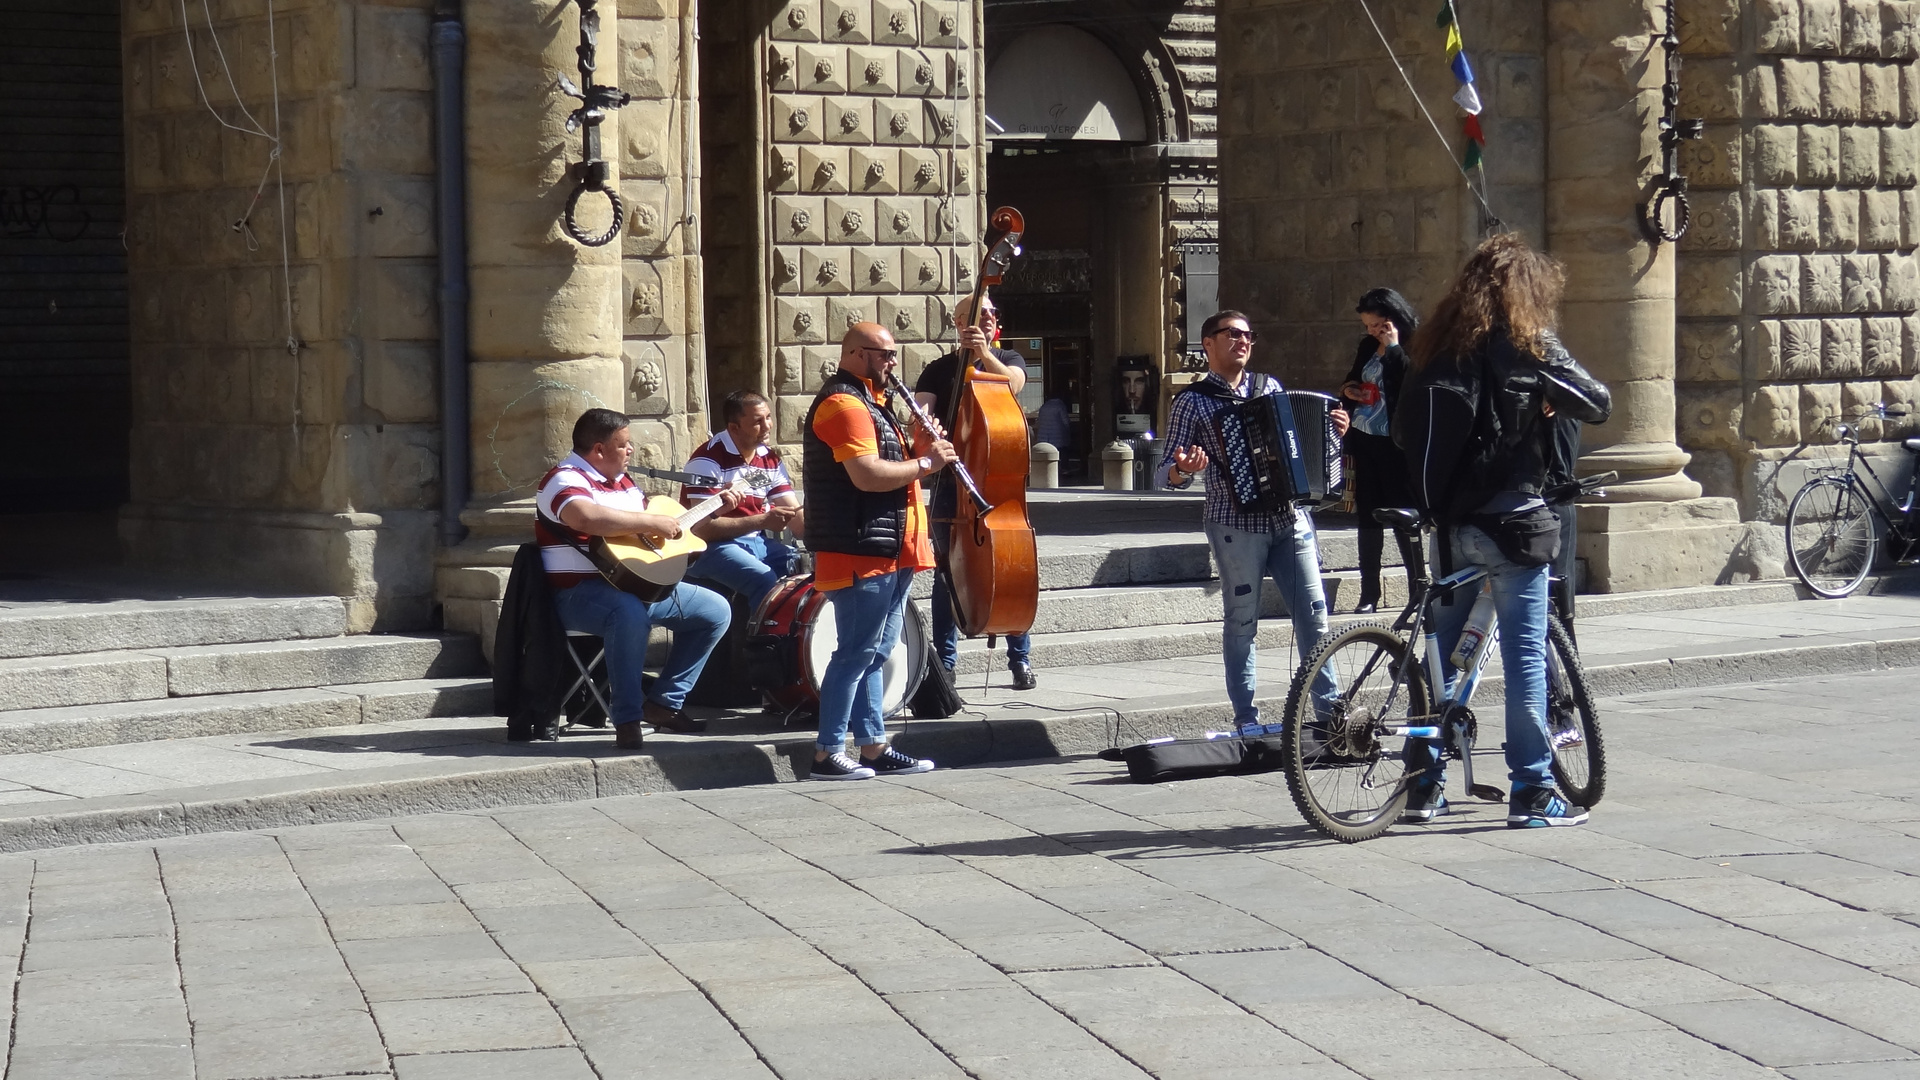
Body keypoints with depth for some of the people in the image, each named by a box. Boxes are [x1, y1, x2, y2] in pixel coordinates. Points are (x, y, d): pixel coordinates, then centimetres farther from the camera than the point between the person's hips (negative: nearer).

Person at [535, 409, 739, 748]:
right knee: (630, 613, -42)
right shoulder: (566, 479, -14)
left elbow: (670, 520, 32)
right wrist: (652, 523, -31)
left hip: (640, 584, 10)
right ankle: (627, 718, -33)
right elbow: (585, 517, -37)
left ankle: (663, 703, 6)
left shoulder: (622, 482, 17)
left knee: (716, 611, 6)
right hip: (581, 592, -10)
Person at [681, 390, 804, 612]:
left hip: (757, 543, 7)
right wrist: (762, 521, -27)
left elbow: (795, 516, 6)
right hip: (710, 548, -7)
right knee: (766, 581, -32)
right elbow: (702, 528, -21)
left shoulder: (770, 459, 10)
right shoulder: (708, 460, -14)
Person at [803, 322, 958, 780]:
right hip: (860, 553, -11)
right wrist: (926, 463, -14)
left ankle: (874, 747, 18)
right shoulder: (844, 405, -15)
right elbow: (868, 475, -24)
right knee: (857, 652, -8)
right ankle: (829, 752, -4)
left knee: (876, 651, 13)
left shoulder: (866, 402, 20)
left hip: (887, 552, 11)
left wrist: (914, 449, 6)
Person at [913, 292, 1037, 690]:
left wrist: (983, 353, -26)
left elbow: (1011, 382, -12)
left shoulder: (1008, 360, 11)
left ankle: (1021, 660, 5)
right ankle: (944, 662, 8)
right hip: (951, 481, 0)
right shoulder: (939, 370, 9)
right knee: (947, 573, 1)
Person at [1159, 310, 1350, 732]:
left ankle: (1329, 707, 10)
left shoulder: (1270, 387, 14)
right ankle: (1246, 717, 8)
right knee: (1242, 621, 0)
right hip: (1236, 523, -4)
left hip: (1290, 518, 4)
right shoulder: (1193, 401, 1)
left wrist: (1332, 431, 5)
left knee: (1313, 613, 3)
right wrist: (1182, 469, -24)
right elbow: (1168, 471, -2)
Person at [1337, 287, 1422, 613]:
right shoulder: (1368, 347, 11)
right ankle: (1369, 593, 12)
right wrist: (1347, 390, 5)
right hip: (1365, 440, 7)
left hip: (1394, 444, -7)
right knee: (1367, 514, 8)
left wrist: (1393, 347, -21)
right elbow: (1354, 378, 26)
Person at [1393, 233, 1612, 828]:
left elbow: (1405, 431, 9)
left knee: (1441, 647, 13)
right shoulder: (1527, 344, -5)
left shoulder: (1433, 347, 9)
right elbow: (1598, 404, -3)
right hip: (1510, 519, -5)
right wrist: (1548, 400, 15)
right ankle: (1532, 791, -1)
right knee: (1525, 652, -1)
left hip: (1448, 523, 5)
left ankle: (1424, 783, 14)